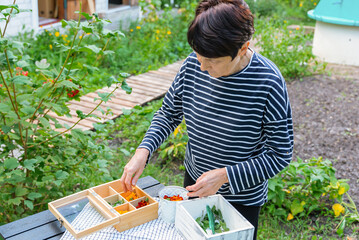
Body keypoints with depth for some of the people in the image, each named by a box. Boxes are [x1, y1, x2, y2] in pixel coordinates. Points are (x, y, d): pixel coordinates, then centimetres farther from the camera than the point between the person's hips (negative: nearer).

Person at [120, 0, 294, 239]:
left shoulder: (268, 83, -28)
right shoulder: (193, 65, -15)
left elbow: (280, 155, -20)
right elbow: (169, 114, 0)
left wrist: (224, 175, -27)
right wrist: (143, 151, -15)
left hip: (241, 198, -4)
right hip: (194, 182, 4)